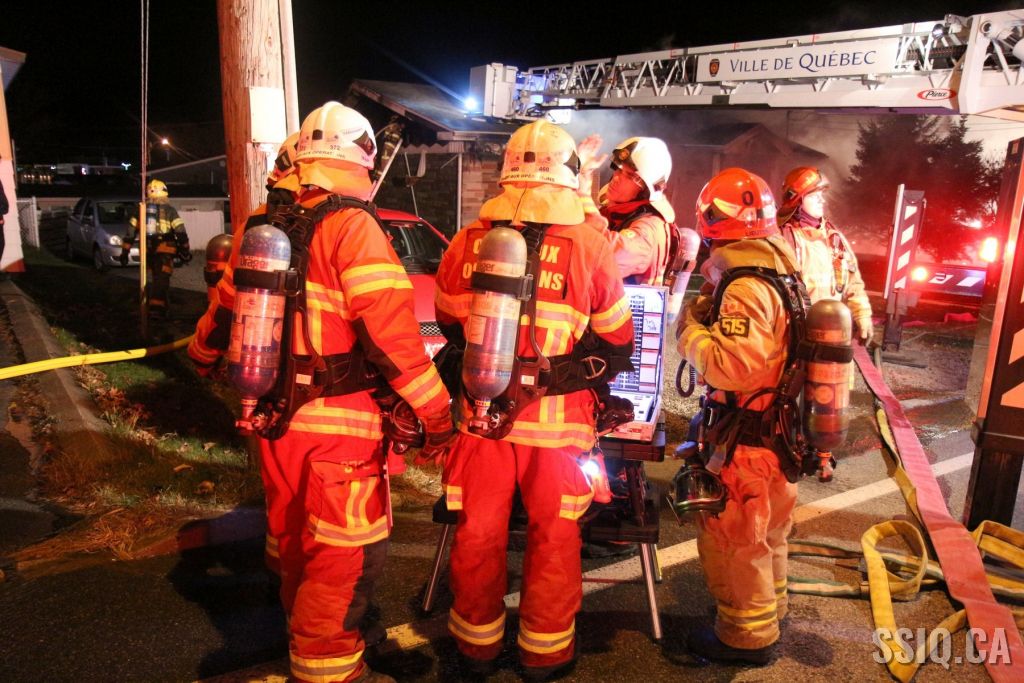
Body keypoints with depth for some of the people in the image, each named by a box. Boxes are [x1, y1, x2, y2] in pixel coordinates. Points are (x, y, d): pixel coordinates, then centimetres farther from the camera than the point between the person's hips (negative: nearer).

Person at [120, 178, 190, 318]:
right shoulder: (169, 210, 0)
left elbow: (130, 232, 9)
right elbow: (181, 232, -5)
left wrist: (125, 251, 12)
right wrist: (185, 251, 1)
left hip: (148, 250, 4)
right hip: (165, 250, -4)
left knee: (157, 278, 20)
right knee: (162, 279, -7)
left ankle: (158, 306, 25)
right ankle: (157, 307, -18)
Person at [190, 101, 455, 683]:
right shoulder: (353, 227, -15)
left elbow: (226, 310, 16)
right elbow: (391, 333, -21)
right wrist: (436, 412, -16)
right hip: (337, 423, -8)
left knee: (292, 536, 25)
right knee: (347, 553, 7)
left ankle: (305, 631, 47)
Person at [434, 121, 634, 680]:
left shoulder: (468, 241, -3)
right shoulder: (590, 244, -10)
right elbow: (617, 340, 3)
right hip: (556, 420, -2)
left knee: (478, 532, 17)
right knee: (553, 537, 15)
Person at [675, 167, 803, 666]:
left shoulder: (745, 288, -25)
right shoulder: (779, 274, 7)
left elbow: (728, 366, -30)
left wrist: (691, 327, -16)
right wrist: (710, 311, 3)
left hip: (742, 442, -10)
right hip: (776, 432, 10)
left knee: (732, 539, 7)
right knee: (765, 529, 27)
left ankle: (748, 635, 23)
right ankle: (769, 604, 46)